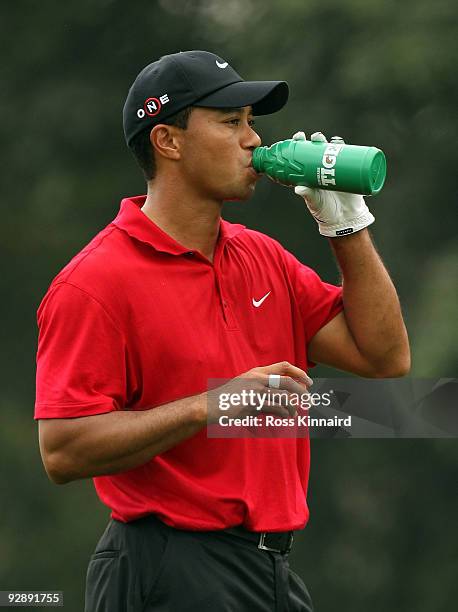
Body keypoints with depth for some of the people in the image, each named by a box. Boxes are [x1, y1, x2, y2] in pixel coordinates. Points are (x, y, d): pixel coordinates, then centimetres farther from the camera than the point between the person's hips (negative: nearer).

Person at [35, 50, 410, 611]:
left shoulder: (263, 259, 11)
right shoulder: (96, 283, -12)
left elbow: (385, 356, 9)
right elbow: (62, 451, -19)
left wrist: (347, 223, 3)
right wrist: (211, 406, -24)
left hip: (273, 567, 7)